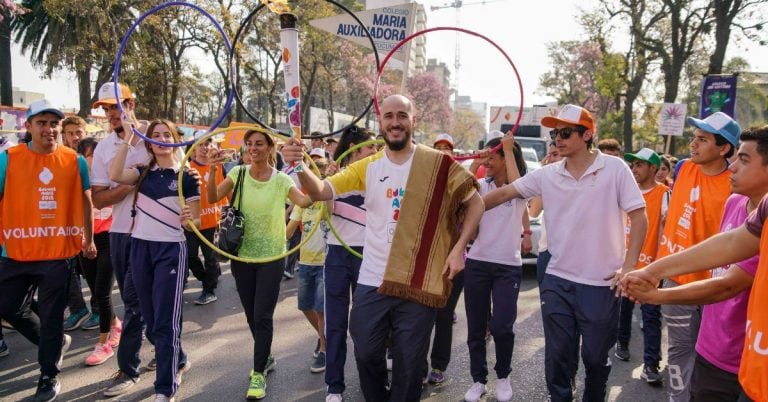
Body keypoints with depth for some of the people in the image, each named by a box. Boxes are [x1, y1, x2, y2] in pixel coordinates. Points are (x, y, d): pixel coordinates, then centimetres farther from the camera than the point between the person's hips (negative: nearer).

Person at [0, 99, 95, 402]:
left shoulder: (74, 160, 0)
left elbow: (86, 201, 10)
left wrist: (88, 239, 12)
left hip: (58, 252, -1)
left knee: (50, 316, 6)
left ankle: (49, 375, 23)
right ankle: (55, 342, 39)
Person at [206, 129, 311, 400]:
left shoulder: (281, 180, -8)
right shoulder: (238, 173, -1)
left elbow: (305, 202, -24)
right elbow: (212, 198, -11)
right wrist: (212, 172, -26)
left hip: (271, 258, -3)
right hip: (241, 257, 3)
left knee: (262, 316, -3)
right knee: (251, 316, 14)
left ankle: (259, 373, 11)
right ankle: (266, 357, 37)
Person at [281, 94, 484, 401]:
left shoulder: (438, 164, -7)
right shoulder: (367, 167, 1)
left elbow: (475, 203, 3)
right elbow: (321, 191, -7)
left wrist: (458, 248, -7)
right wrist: (300, 166, -27)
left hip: (418, 284, -2)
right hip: (372, 282, 3)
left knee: (409, 363, 11)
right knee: (366, 354, 13)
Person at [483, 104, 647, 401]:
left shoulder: (614, 169, -8)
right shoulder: (547, 174, 1)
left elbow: (639, 218, -6)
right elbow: (504, 193, 4)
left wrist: (628, 266, -11)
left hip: (601, 283, -2)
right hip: (557, 281, 3)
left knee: (595, 357, 13)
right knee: (557, 355, 12)